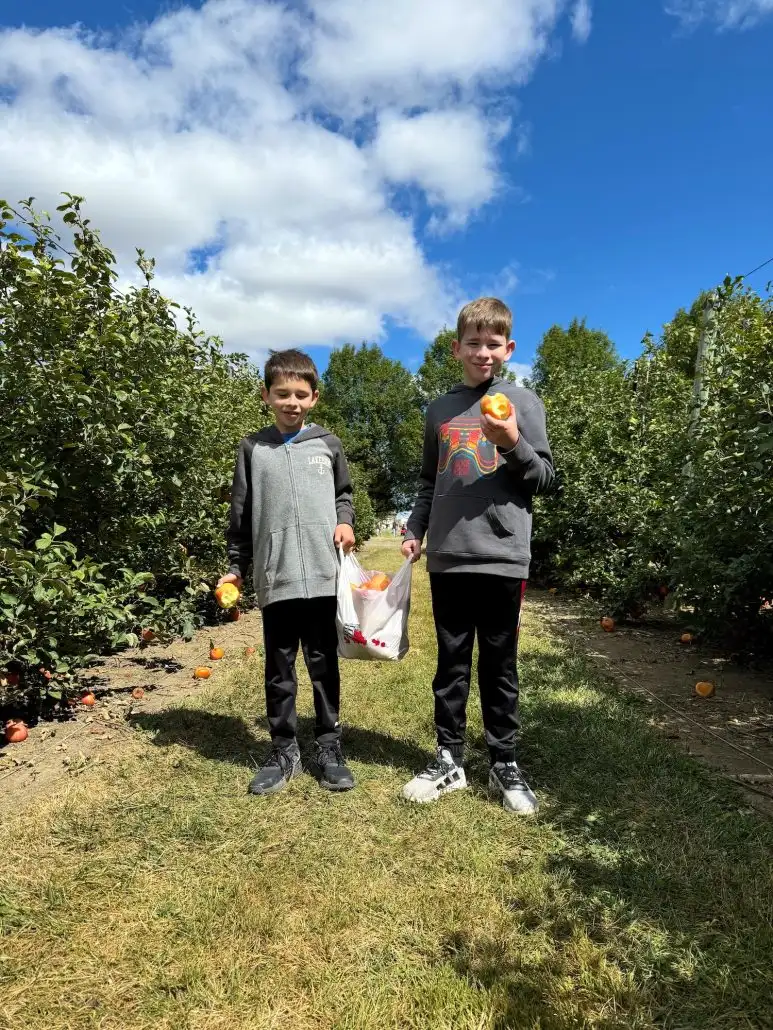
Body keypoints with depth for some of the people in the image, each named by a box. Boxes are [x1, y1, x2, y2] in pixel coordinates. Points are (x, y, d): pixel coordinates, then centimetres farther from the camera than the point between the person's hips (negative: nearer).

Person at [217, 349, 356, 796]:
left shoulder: (328, 444, 6)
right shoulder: (253, 448, 5)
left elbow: (344, 493, 17)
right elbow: (241, 513, 8)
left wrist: (345, 521, -4)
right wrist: (236, 567, 7)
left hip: (323, 575, 0)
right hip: (275, 579, 0)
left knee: (324, 666, 9)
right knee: (280, 670, 10)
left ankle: (329, 747, 24)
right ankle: (284, 751, 24)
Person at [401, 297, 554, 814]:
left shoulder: (524, 402, 3)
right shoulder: (440, 409, 12)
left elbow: (545, 477, 0)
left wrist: (512, 443, -16)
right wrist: (415, 531, 7)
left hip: (502, 556, -3)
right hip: (448, 558, 3)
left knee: (499, 665, 7)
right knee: (451, 664, 11)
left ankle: (505, 763, 23)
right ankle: (449, 760, 23)